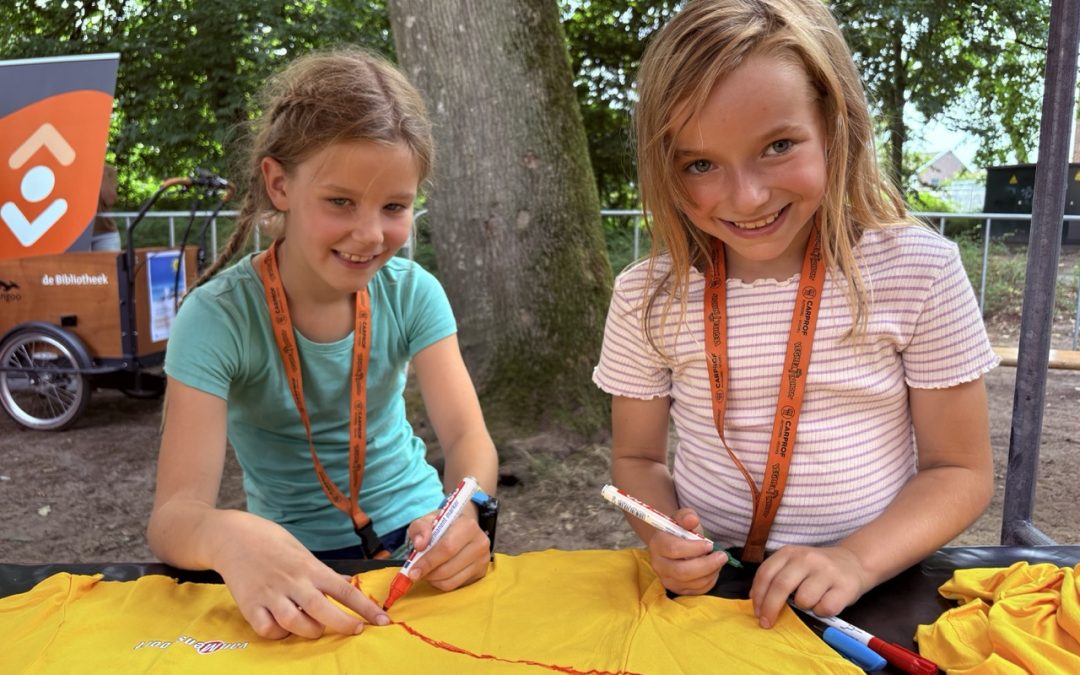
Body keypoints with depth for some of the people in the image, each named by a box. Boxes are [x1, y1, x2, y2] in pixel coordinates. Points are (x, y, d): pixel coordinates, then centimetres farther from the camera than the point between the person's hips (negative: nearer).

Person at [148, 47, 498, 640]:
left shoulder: (412, 292, -6)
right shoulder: (217, 318, -15)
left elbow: (468, 436, -13)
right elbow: (174, 515, -21)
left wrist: (464, 508, -36)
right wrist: (227, 535, -45)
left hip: (419, 535, 1)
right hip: (297, 569, -1)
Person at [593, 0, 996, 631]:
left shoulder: (920, 269, -8)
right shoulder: (646, 296, -5)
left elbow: (960, 471, -2)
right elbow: (637, 458, 6)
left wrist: (856, 559, -18)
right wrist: (663, 535, -14)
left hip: (874, 595, 1)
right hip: (705, 590, -1)